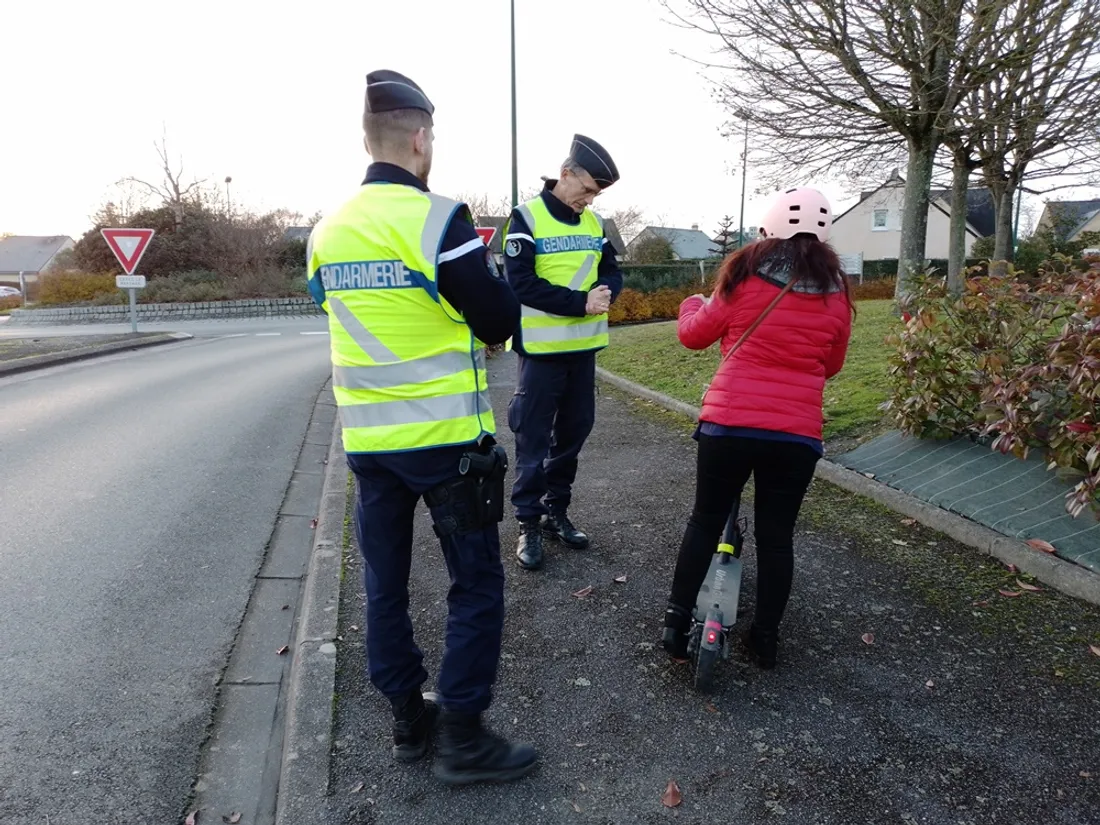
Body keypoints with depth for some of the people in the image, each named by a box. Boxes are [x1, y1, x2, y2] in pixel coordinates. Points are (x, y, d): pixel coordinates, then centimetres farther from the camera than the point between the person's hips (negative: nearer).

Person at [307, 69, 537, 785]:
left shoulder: (327, 233, 6)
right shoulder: (439, 218, -14)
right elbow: (500, 322, -12)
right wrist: (488, 271, 8)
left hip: (366, 438, 6)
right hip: (446, 437, -6)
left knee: (385, 583, 15)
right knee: (477, 587, 7)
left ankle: (409, 719, 30)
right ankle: (463, 740, 14)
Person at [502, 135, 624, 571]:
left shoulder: (594, 223, 10)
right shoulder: (526, 217, -9)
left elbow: (612, 273, 10)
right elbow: (521, 282, -17)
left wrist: (604, 293, -14)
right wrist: (581, 302, -21)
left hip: (584, 347, 6)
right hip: (542, 349, -6)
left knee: (573, 433, 13)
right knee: (533, 438, 1)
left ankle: (556, 511, 27)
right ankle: (529, 523, 12)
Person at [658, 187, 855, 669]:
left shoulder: (746, 273, -3)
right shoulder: (835, 290, 5)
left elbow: (694, 335, 7)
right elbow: (832, 365, 17)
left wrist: (691, 305, 27)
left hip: (728, 422, -1)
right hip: (797, 433, 2)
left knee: (705, 522, 13)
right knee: (776, 535, 14)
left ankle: (676, 623, 17)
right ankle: (766, 638, 24)